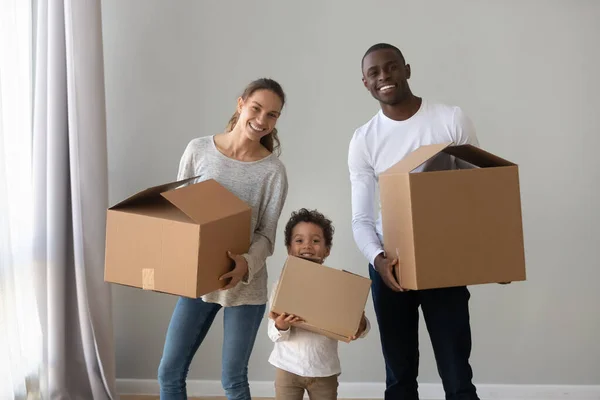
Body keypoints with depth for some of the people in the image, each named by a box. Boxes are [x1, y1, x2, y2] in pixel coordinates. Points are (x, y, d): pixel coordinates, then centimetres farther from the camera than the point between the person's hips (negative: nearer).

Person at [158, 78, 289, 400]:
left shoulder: (273, 171, -9)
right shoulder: (198, 150, -4)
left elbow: (266, 235, -8)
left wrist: (247, 264, -28)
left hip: (245, 286, -2)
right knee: (169, 372, 8)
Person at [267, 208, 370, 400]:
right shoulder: (282, 285, -5)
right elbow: (274, 335, -6)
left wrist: (361, 325, -27)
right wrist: (281, 326, -29)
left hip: (324, 371, 0)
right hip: (288, 368, 0)